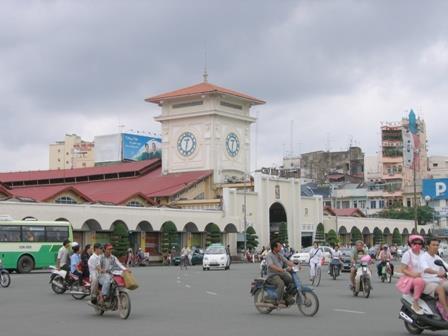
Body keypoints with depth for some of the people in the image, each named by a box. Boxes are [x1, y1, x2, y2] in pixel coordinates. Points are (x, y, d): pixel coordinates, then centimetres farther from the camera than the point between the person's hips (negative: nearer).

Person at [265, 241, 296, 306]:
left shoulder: (279, 255, 16)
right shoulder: (269, 256, -10)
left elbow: (287, 261, 8)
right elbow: (271, 266, -26)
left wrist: (294, 266, -11)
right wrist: (282, 270, -39)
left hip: (281, 274, 8)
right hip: (272, 276, -8)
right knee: (281, 283, -35)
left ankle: (287, 296, 3)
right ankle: (279, 300, -24)